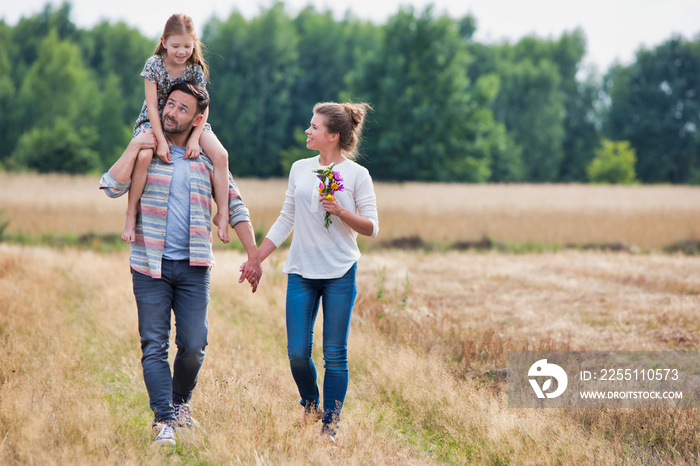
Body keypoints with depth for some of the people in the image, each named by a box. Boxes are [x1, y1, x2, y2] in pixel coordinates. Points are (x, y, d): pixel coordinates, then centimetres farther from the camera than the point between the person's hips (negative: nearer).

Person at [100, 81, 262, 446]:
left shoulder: (208, 158, 9)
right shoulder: (145, 150, 5)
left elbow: (235, 207, 12)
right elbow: (112, 186, -9)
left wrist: (253, 256, 5)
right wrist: (135, 148, -11)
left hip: (193, 267, 1)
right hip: (150, 265, -1)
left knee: (193, 345, -3)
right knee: (154, 345, -6)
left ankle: (180, 402, 23)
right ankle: (164, 420, -4)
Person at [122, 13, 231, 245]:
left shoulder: (195, 69, -9)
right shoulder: (154, 65, -15)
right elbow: (152, 106, -17)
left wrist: (195, 138, -26)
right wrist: (161, 141, -26)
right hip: (154, 122, -3)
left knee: (220, 154, -21)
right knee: (143, 156, -34)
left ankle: (222, 214, -10)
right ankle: (131, 214, -20)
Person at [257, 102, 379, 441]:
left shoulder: (357, 175, -2)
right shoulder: (300, 169, 9)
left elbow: (371, 228, -2)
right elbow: (285, 220, 15)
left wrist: (340, 211, -18)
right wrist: (256, 259, 13)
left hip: (340, 274, -3)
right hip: (301, 272, 3)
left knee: (335, 355, -1)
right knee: (297, 352, -2)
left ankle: (330, 425, 9)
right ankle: (310, 407, 25)